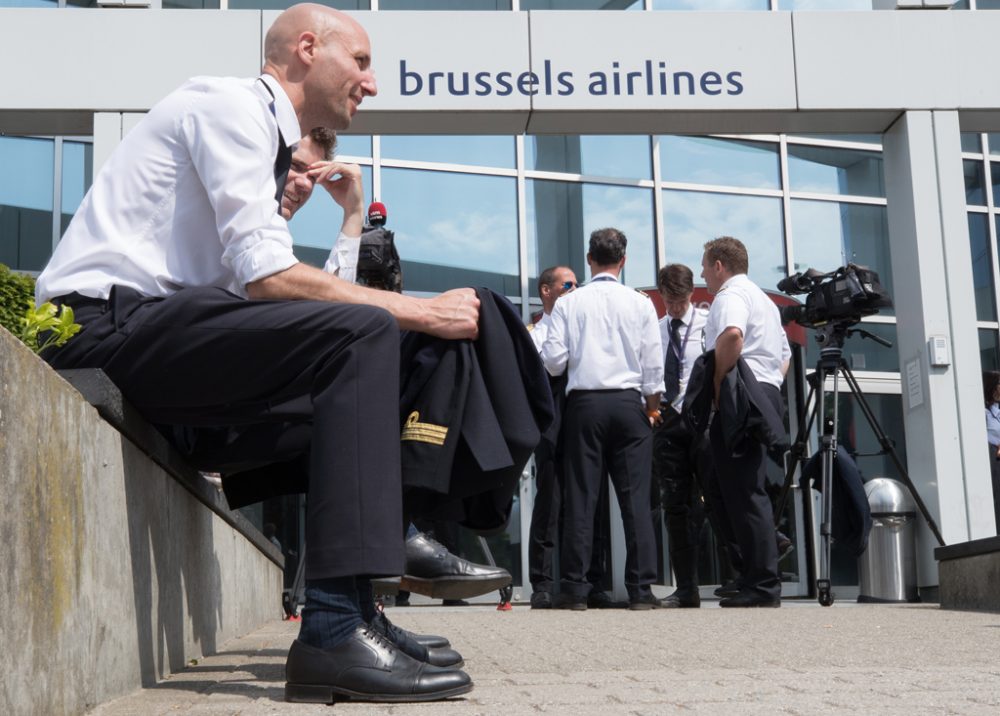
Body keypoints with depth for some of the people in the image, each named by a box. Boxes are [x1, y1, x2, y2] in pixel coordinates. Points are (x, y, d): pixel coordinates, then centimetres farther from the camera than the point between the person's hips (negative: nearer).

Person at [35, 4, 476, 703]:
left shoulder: (264, 134, 24)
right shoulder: (230, 104, -5)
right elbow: (265, 276, -18)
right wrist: (421, 310, -15)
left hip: (154, 342, 10)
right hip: (108, 324, -10)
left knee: (356, 400, 14)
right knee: (361, 332, -24)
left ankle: (348, 616, 11)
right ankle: (334, 633, -30)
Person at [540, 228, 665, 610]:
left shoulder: (569, 303, 1)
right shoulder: (640, 303, 3)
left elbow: (553, 360, -3)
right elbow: (653, 365, 2)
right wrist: (652, 408, 14)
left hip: (584, 402, 0)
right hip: (629, 402, 1)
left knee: (580, 497, 2)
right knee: (635, 497, 1)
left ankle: (574, 588, 1)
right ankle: (641, 589, 0)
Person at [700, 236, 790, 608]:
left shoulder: (730, 294, -3)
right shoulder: (764, 299, 29)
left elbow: (732, 336, -25)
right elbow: (784, 356, 32)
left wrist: (717, 383, -16)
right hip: (768, 395, 10)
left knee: (743, 493, -10)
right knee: (747, 490, 10)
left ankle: (763, 586, -12)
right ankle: (758, 579, 10)